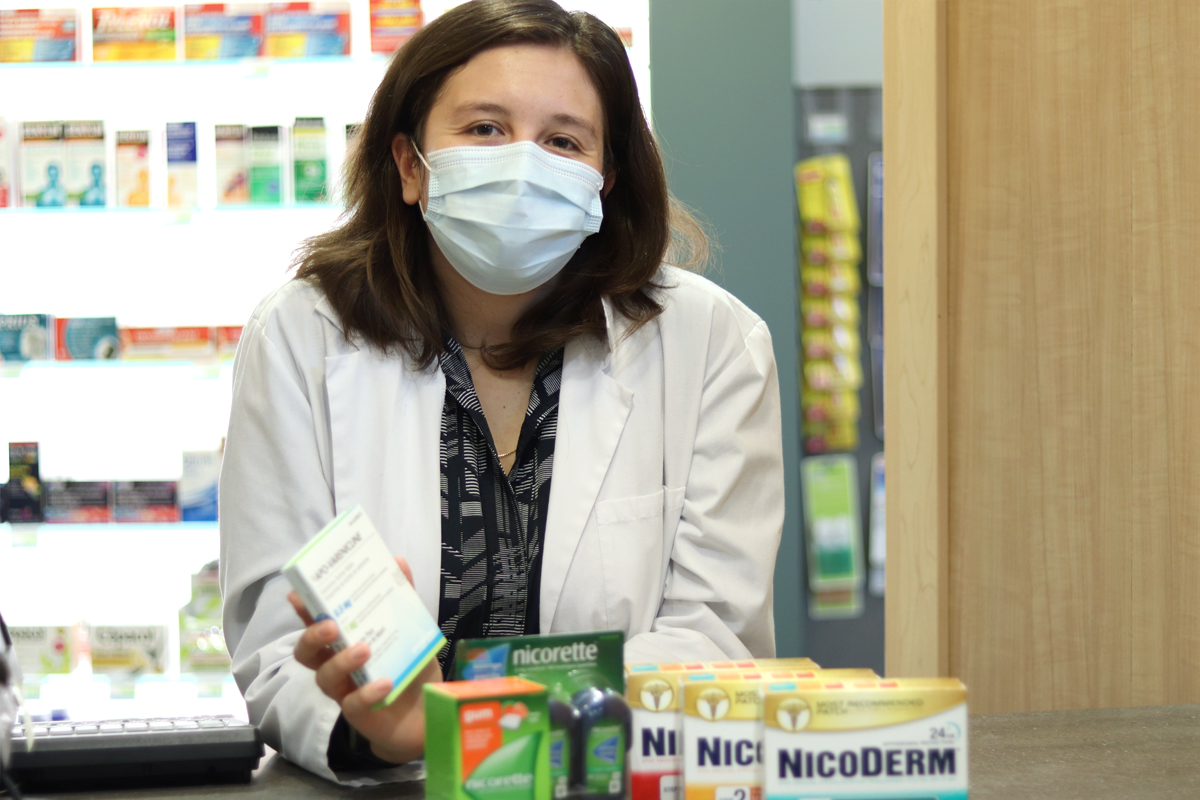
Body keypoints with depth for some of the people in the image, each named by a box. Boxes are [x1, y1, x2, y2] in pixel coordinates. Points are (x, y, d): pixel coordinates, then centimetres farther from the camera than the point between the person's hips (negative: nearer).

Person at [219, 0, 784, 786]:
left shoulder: (714, 342, 0)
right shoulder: (297, 342, 1)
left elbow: (711, 634, -4)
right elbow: (275, 648, -2)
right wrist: (372, 725, -25)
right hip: (384, 788, 0)